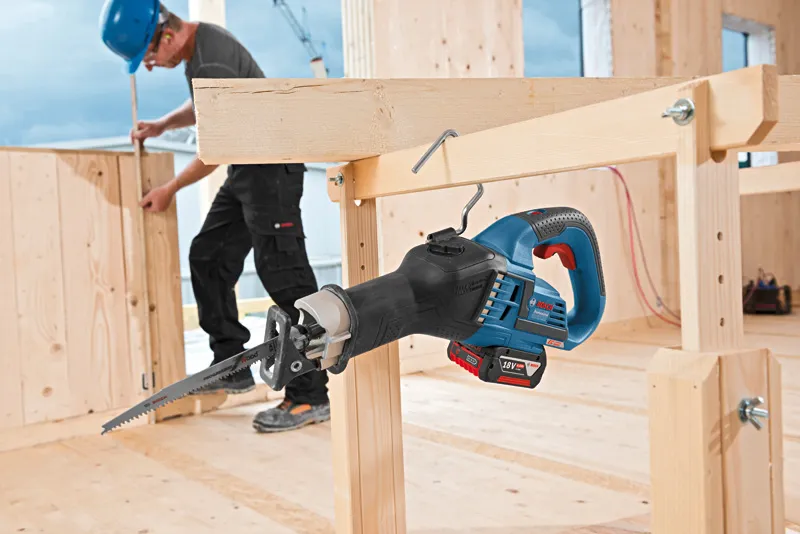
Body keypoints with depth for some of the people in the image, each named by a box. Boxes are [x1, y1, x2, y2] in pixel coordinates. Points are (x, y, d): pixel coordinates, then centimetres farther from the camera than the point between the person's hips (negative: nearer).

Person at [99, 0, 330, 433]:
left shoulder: (212, 63, -21)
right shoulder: (199, 43, 11)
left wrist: (169, 190, -5)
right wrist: (162, 125, 14)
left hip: (272, 168, -11)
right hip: (247, 170, 11)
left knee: (283, 276, -13)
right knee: (208, 257, 11)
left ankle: (311, 397, -8)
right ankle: (231, 368, 19)